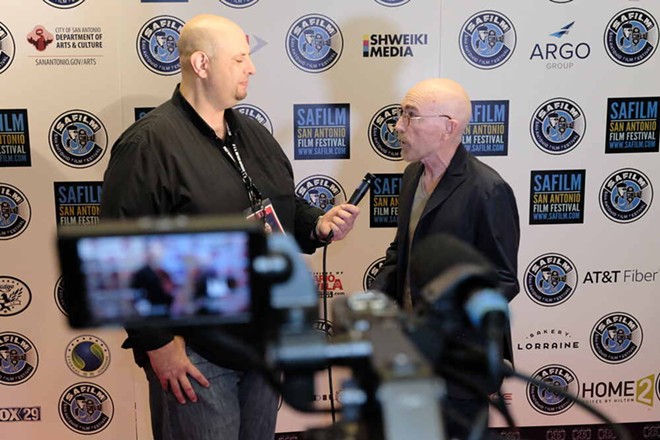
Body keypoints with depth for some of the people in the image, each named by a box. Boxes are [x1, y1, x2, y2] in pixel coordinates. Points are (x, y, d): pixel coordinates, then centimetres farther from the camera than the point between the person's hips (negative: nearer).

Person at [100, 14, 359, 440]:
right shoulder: (149, 143, -15)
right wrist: (157, 343, -17)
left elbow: (286, 210, 19)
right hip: (193, 352, -7)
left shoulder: (253, 133, 10)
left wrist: (319, 224, -3)